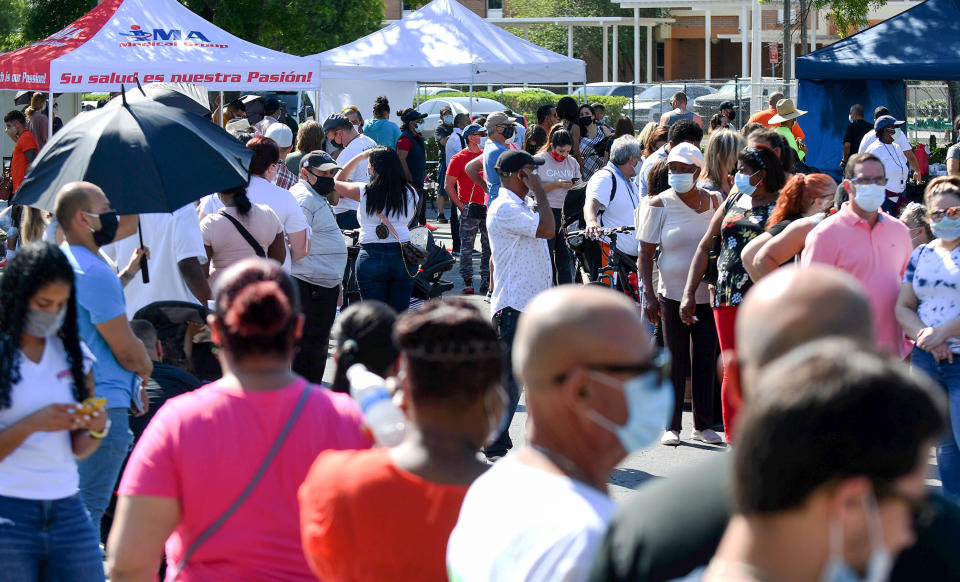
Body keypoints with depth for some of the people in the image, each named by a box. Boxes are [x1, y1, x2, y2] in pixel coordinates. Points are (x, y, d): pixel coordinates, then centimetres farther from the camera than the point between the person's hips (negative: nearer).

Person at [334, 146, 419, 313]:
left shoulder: (365, 192, -4)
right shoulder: (410, 193, 3)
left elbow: (336, 182, 14)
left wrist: (360, 157, 19)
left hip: (372, 255, -2)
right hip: (404, 256, 2)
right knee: (400, 316, 7)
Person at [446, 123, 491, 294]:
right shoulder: (458, 158, -3)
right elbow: (449, 185, -3)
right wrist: (461, 206, -10)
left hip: (487, 208, 4)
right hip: (469, 208, -4)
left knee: (489, 246, 6)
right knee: (467, 246, -1)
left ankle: (486, 281, 12)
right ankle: (467, 282, 3)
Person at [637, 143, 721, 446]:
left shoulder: (714, 201, 5)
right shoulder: (659, 205, -2)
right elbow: (646, 253, -1)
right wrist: (649, 295, -9)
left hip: (708, 295, 2)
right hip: (672, 295, -2)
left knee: (706, 360, 5)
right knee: (675, 361, 1)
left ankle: (703, 424, 15)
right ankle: (671, 426, 9)